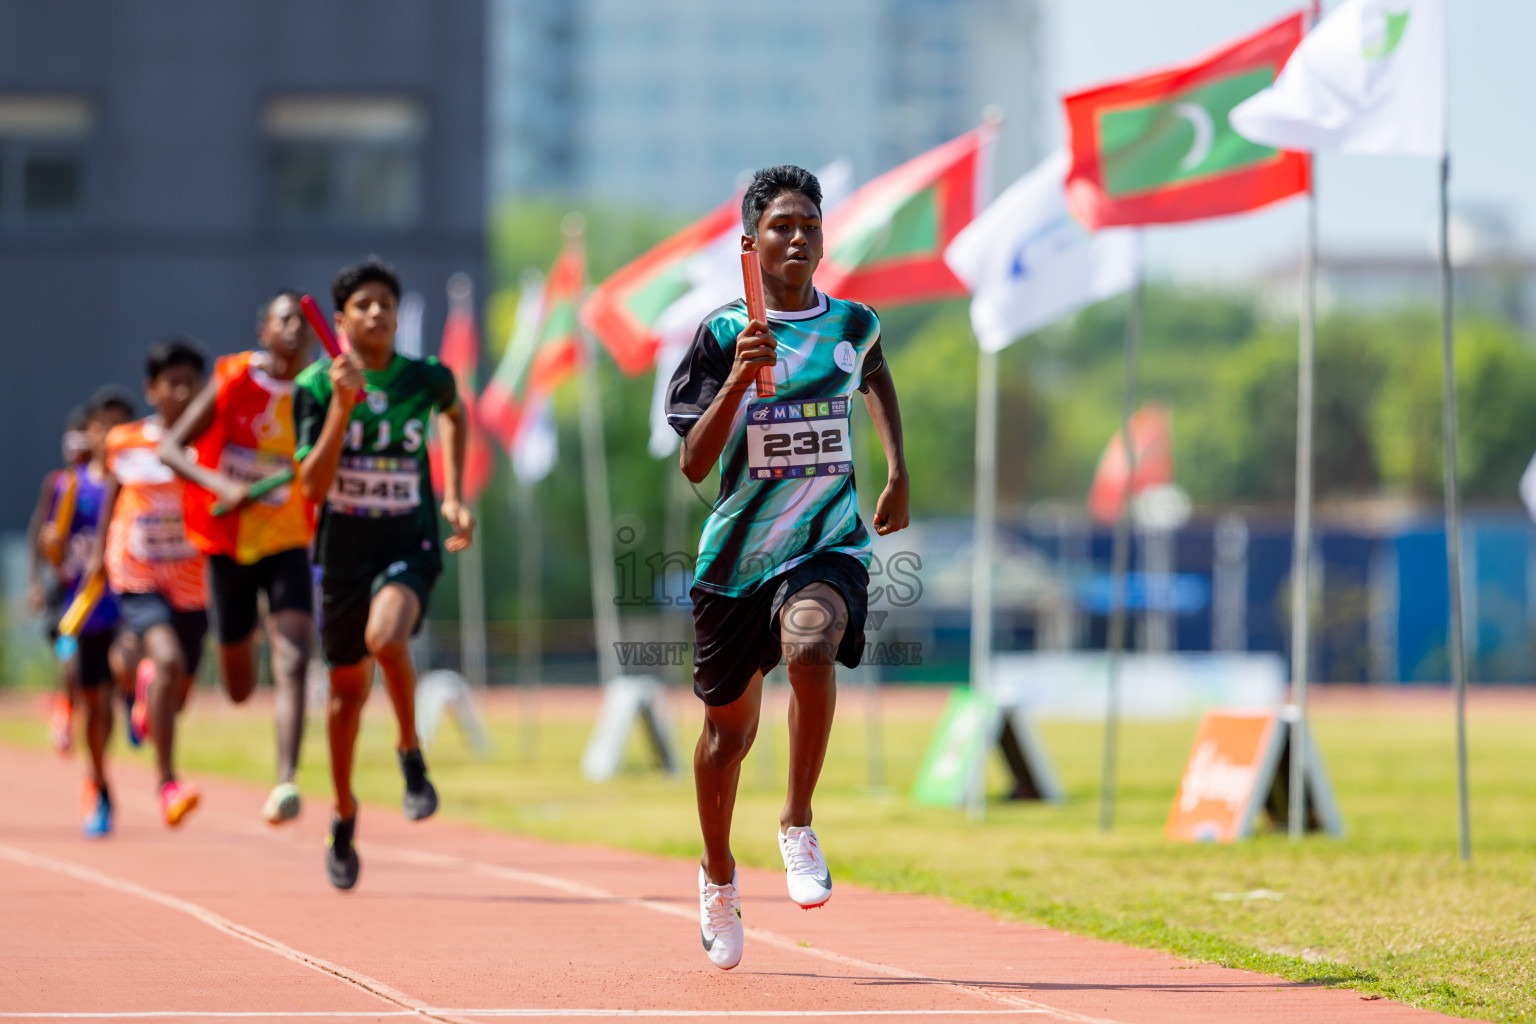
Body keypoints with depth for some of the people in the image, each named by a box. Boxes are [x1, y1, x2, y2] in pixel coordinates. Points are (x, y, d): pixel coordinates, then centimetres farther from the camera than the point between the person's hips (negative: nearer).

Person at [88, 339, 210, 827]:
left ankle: (149, 682, 53)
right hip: (137, 579, -2)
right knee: (169, 659, -27)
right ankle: (167, 783, -19)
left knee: (176, 694, 11)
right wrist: (100, 549, 17)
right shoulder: (125, 443, -2)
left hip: (192, 584, 2)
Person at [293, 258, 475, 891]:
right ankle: (345, 815, 35)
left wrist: (453, 498, 14)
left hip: (410, 545, -1)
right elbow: (312, 485, -17)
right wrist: (342, 405, -27)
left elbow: (454, 414, 23)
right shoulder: (316, 387, -8)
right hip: (341, 551, 1)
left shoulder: (427, 379, -4)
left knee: (386, 636, -33)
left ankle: (411, 751, -7)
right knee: (349, 688, 13)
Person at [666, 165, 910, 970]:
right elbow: (693, 462, -10)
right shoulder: (723, 334, -3)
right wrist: (740, 377, -23)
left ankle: (798, 827, -20)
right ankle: (718, 877, 37)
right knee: (729, 727, 12)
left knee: (811, 644, -34)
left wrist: (898, 472, 25)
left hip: (828, 543, 0)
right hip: (738, 547, 0)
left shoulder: (852, 324, 5)